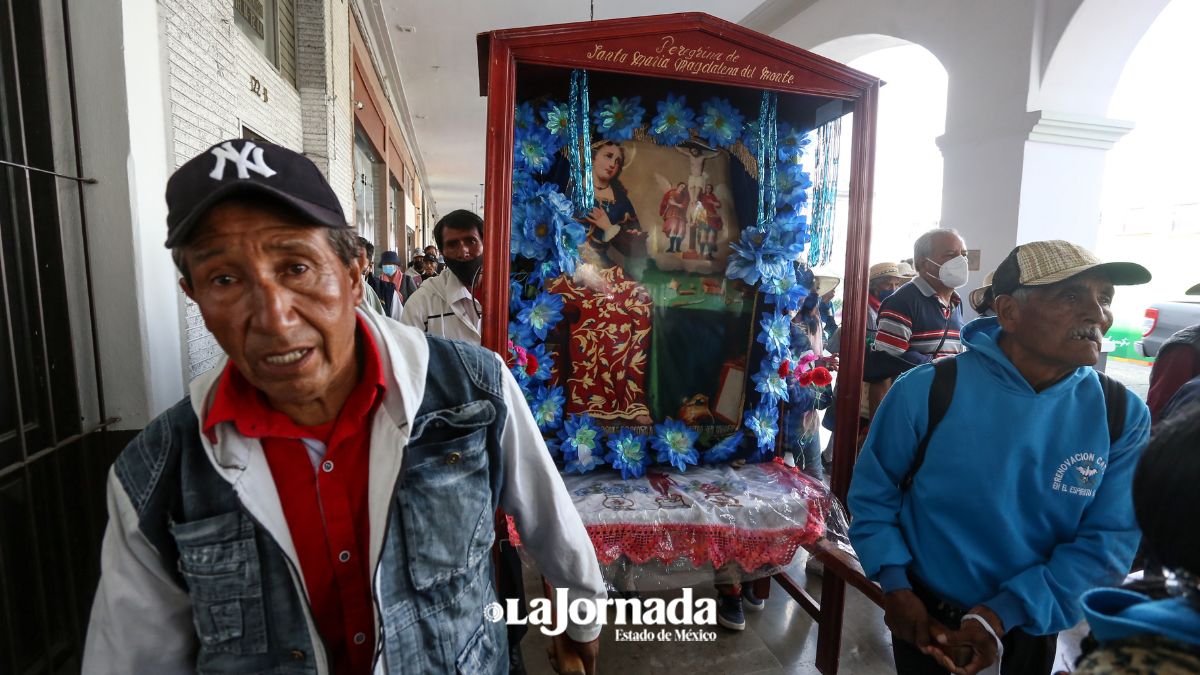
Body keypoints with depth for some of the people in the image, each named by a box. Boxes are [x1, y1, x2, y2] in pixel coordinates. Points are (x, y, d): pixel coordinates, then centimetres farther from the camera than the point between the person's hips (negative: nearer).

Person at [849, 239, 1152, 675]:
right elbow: (872, 492, -10)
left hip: (1030, 628, 2)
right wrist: (893, 585, -15)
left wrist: (1003, 615, -19)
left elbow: (1107, 539, -11)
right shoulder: (926, 390, -21)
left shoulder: (1122, 415, -11)